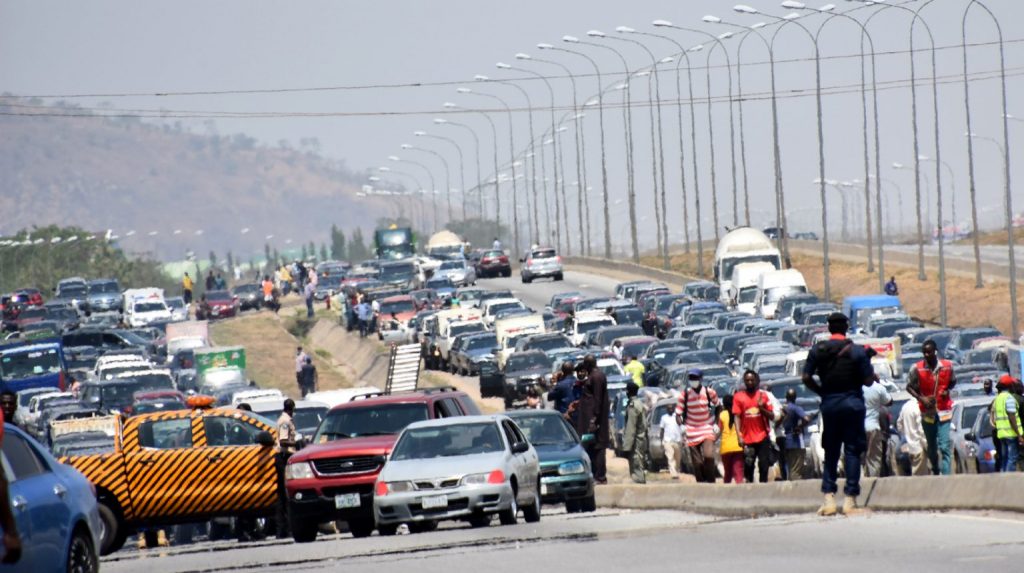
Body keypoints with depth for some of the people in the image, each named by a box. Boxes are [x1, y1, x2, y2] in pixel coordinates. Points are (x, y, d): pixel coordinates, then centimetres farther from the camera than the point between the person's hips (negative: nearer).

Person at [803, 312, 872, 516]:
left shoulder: (817, 350, 1)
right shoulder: (857, 351, -7)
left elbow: (806, 378, -3)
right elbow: (868, 380, -9)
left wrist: (821, 391, 12)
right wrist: (868, 364, 11)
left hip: (829, 403, 3)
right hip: (852, 403, -3)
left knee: (830, 451, 11)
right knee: (852, 450, 2)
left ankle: (828, 497, 2)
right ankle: (850, 498, -2)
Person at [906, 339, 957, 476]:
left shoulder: (947, 366, -3)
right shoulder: (917, 368, -6)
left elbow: (953, 382, 14)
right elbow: (909, 387, 2)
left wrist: (947, 391, -8)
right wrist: (921, 398, -13)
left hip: (943, 411, -1)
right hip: (927, 412, 1)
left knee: (944, 446, -12)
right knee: (931, 447, 11)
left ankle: (946, 476, -17)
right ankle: (936, 472, 28)